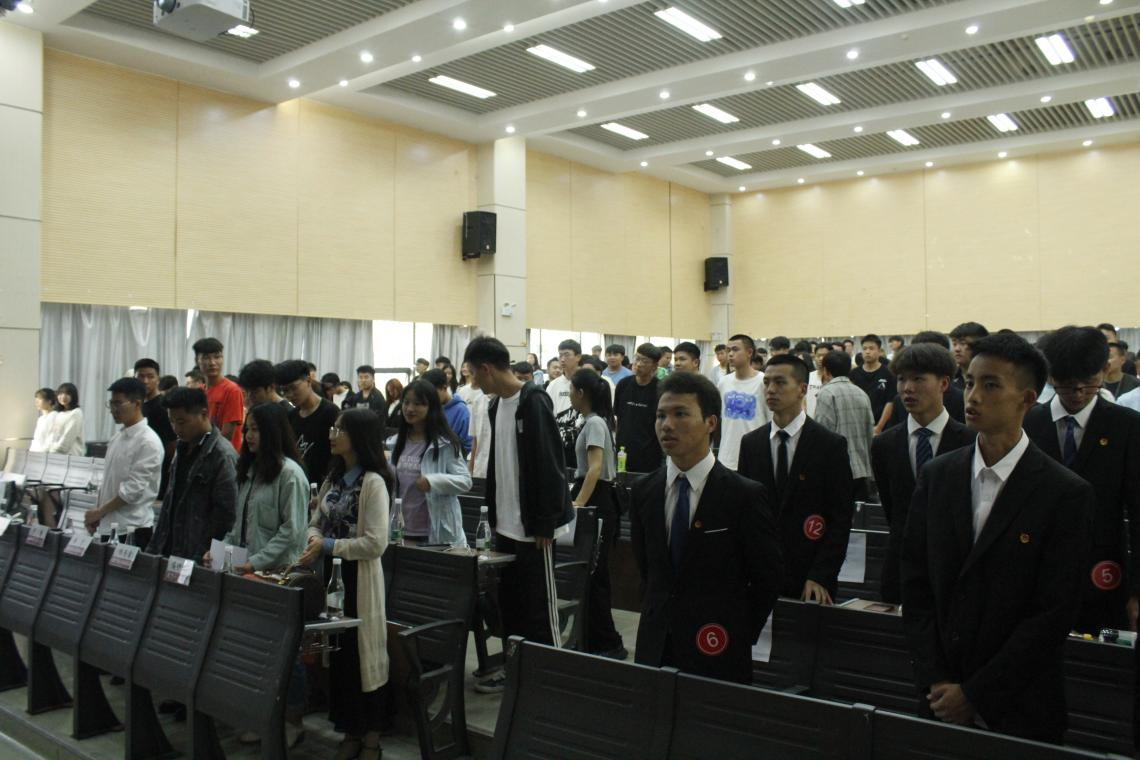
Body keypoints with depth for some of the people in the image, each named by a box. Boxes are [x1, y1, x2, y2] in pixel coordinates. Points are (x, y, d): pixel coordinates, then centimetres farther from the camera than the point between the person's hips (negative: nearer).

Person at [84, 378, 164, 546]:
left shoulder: (148, 442, -14)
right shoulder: (117, 438, 11)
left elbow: (134, 489, -17)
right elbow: (108, 481, 16)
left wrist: (100, 512, -10)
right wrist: (96, 514, 7)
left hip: (132, 530, -7)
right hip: (107, 526, 7)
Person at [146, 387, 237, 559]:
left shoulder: (223, 455, -15)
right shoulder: (183, 447, 12)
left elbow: (225, 513, -16)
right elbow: (170, 499, 17)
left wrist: (205, 556, -16)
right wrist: (154, 547, 13)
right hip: (169, 550, 8)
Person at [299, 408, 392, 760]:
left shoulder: (373, 482, -15)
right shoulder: (334, 477, 12)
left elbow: (375, 543, -19)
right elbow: (316, 521, 15)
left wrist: (328, 546, -17)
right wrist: (314, 540, -8)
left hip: (359, 577, -8)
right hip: (331, 574, 8)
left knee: (363, 655, 3)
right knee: (337, 654, 13)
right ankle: (350, 731, 28)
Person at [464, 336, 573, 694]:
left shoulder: (533, 402, -16)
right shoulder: (497, 406, 10)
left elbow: (549, 465, -19)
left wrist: (545, 524, -18)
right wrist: (495, 516, 14)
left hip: (533, 527, -8)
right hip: (506, 526, 8)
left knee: (539, 605, 2)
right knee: (510, 601, 15)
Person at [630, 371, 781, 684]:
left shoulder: (745, 495, -13)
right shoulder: (643, 491, 1)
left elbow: (768, 577, -5)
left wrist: (739, 636, 0)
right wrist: (661, 616, 11)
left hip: (717, 652, -4)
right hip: (655, 648, 4)